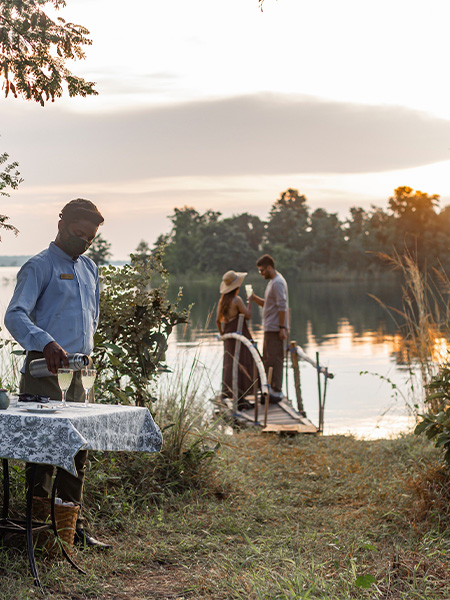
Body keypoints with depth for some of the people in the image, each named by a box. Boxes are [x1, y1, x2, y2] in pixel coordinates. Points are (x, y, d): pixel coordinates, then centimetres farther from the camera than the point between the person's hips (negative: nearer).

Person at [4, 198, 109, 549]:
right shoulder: (39, 266, -5)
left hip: (78, 373, 7)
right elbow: (15, 315, -18)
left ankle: (74, 527, 17)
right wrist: (46, 342, -34)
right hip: (45, 372, -7)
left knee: (78, 450, 9)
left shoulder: (89, 268, 19)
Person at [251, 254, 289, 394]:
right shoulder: (272, 281, 19)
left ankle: (276, 390, -6)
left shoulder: (278, 282, -13)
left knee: (274, 359, -8)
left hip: (275, 329, -10)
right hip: (270, 329, 10)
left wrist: (282, 328, -22)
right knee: (267, 360, 13)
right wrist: (254, 298, 6)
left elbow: (282, 306, -19)